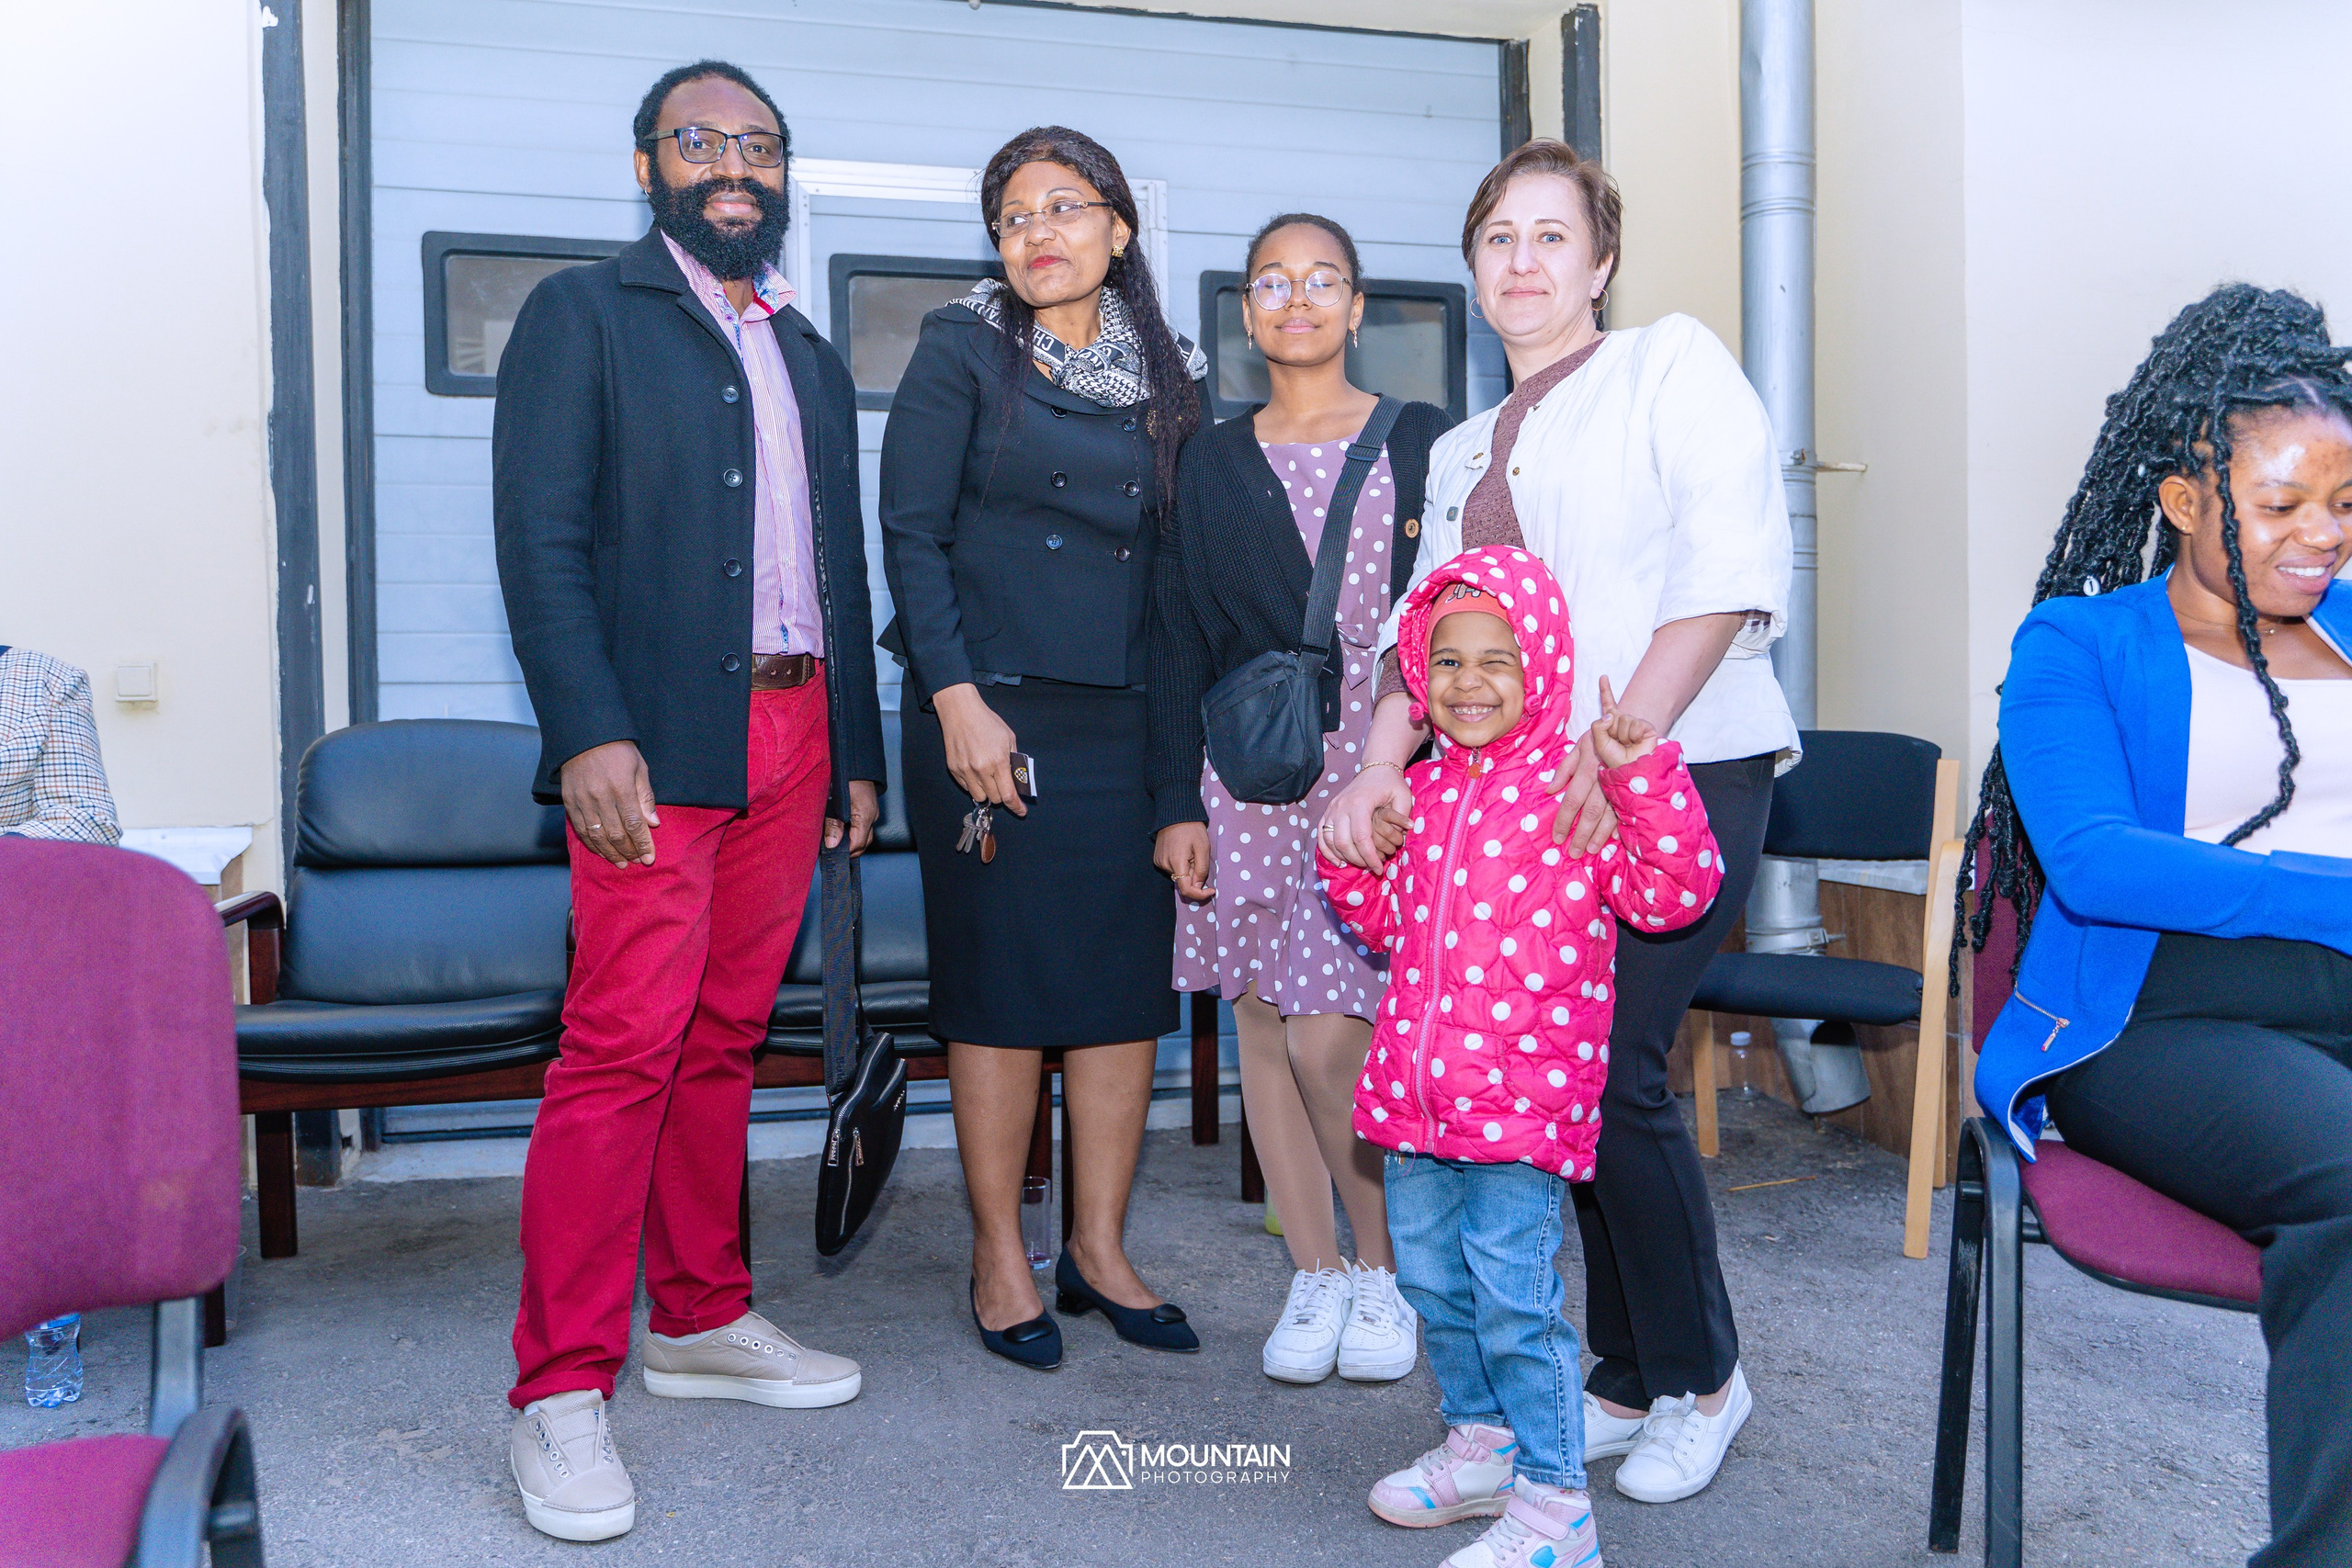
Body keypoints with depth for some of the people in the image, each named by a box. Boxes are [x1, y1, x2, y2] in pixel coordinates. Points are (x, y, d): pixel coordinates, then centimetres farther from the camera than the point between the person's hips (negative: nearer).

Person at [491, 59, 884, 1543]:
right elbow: (542, 541, -7)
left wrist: (860, 753, 15)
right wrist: (590, 735, -18)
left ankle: (701, 1321, 23)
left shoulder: (814, 360, 21)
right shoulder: (583, 316, 4)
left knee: (726, 1040, 11)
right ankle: (564, 1389, 1)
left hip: (794, 738, 6)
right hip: (657, 741, -6)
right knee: (624, 1047, -9)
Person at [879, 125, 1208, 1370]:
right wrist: (957, 698, -13)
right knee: (1001, 978, 1)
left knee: (1131, 979, 4)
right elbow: (911, 532, -4)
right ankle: (1000, 1261, 15)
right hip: (991, 705, -4)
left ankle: (1099, 1248, 19)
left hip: (1129, 716, 4)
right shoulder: (963, 348, 2)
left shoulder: (1168, 373, 12)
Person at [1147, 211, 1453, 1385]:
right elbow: (1178, 639, 8)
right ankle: (1314, 1276, 19)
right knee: (1263, 1024, 4)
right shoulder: (1213, 462, 11)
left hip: (1389, 768, -3)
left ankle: (1385, 1269, 13)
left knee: (1329, 1035, -9)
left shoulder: (1425, 443, 6)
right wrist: (1177, 803, 1)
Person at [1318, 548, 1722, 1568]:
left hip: (1522, 1093, -7)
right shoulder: (1421, 791, 11)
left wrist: (1639, 772, -29)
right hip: (1414, 1093, 7)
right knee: (1432, 1280, 18)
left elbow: (1671, 893, -19)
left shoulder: (1576, 785, -9)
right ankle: (1479, 1445, 38)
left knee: (1512, 1297, -4)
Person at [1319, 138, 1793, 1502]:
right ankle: (1631, 1384, 19)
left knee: (1609, 1071, -12)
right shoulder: (1462, 453, 22)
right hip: (1533, 794, 6)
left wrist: (1626, 739, -20)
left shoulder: (1674, 363, 5)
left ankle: (1701, 1378, 10)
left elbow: (1733, 560, -10)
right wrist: (1380, 768, -6)